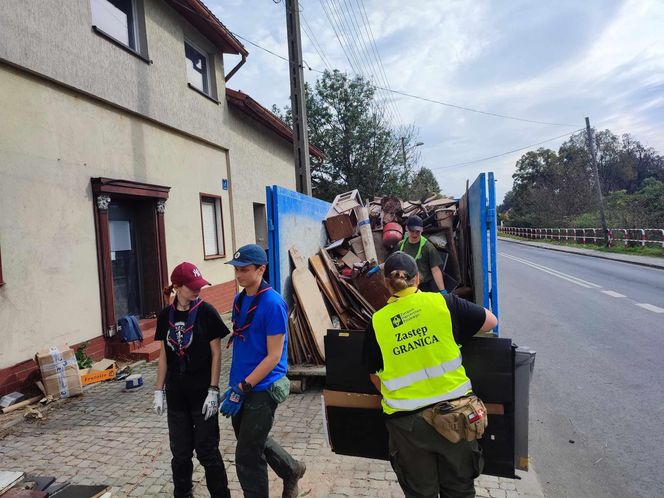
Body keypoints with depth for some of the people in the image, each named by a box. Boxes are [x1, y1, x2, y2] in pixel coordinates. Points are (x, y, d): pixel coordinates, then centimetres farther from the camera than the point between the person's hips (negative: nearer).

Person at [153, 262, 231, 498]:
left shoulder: (206, 312, -11)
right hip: (176, 392, 4)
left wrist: (213, 391, -12)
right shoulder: (165, 315, 1)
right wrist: (159, 391, 6)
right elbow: (164, 356, 8)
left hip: (202, 391, -3)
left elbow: (216, 354, -9)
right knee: (180, 451, 14)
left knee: (207, 450, 5)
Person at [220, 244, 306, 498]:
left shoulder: (273, 303, -20)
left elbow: (274, 356, -20)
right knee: (254, 441, 25)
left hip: (261, 389, -8)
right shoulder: (239, 299, 4)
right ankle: (291, 469, 49)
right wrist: (235, 384, 11)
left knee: (247, 457, 5)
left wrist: (242, 388, -20)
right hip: (242, 385, 8)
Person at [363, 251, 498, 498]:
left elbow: (376, 378, 4)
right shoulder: (443, 302, -8)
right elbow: (491, 321, 6)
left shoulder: (377, 323, -6)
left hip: (407, 420, 0)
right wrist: (462, 328, 23)